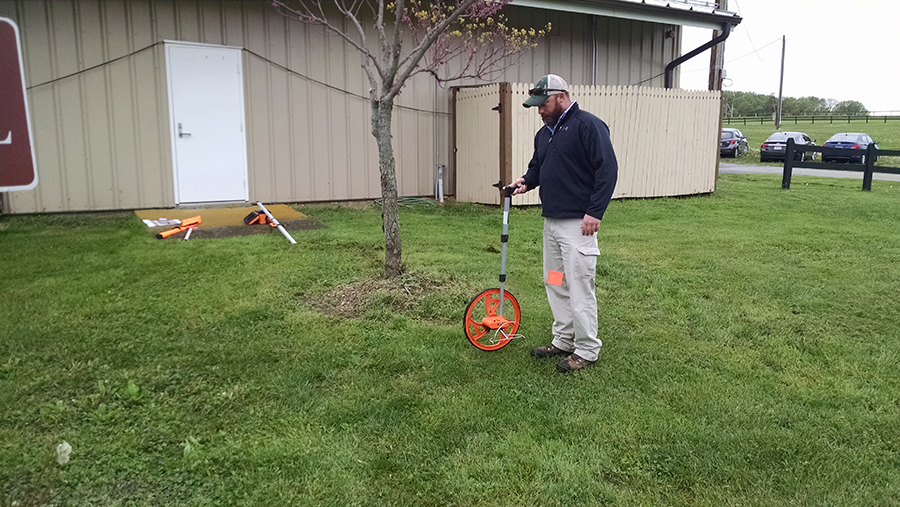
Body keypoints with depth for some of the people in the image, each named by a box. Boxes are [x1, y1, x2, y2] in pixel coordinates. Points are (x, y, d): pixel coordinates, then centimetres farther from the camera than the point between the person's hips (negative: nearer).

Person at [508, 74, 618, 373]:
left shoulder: (588, 125, -11)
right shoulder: (544, 133, 16)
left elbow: (608, 168, -16)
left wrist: (595, 212, -21)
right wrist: (526, 182, 5)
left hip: (577, 224, -9)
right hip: (551, 222, 9)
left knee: (579, 287, -5)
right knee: (555, 284, 15)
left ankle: (587, 350, 7)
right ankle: (563, 341, 27)